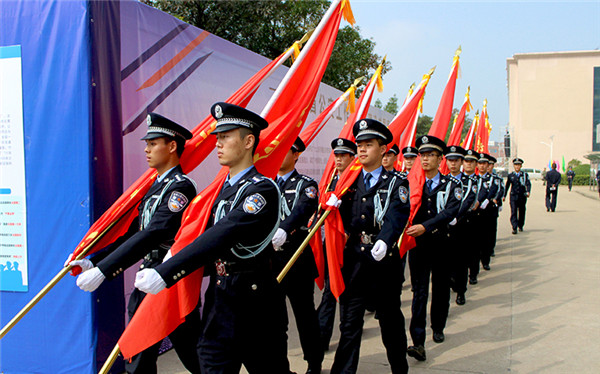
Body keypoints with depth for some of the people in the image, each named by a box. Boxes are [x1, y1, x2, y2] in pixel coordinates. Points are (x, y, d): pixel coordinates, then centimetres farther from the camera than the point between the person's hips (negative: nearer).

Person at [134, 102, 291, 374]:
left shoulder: (262, 189, -16)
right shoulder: (224, 187, 11)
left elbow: (221, 237, -27)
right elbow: (210, 235, 8)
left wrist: (165, 273, -32)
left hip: (254, 301, -7)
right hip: (219, 298, 7)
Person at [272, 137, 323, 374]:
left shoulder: (306, 185, -1)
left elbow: (303, 210, -22)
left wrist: (283, 230, -42)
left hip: (297, 260, -4)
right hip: (269, 259, 4)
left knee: (305, 314, 8)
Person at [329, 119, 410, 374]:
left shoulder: (396, 183, -1)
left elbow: (397, 216, -18)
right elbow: (341, 218, 9)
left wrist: (384, 242, -37)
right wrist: (332, 205, -14)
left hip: (384, 260, -2)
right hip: (353, 262, 2)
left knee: (390, 321, 13)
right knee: (349, 323, 6)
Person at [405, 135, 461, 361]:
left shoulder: (451, 185, 0)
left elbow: (451, 211, -17)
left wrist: (425, 226, -29)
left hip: (442, 244, 1)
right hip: (418, 244, 0)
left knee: (441, 289, 14)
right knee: (420, 291, -4)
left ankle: (438, 328, 36)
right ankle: (418, 343, -6)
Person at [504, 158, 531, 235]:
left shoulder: (525, 175, 4)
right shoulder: (510, 175, 7)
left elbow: (528, 184, -7)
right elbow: (507, 186, 15)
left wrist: (528, 192, -25)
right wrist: (504, 196, 15)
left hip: (522, 196, 1)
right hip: (513, 196, -1)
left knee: (522, 212, 11)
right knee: (513, 212, -11)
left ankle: (520, 226, 30)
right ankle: (514, 228, -15)